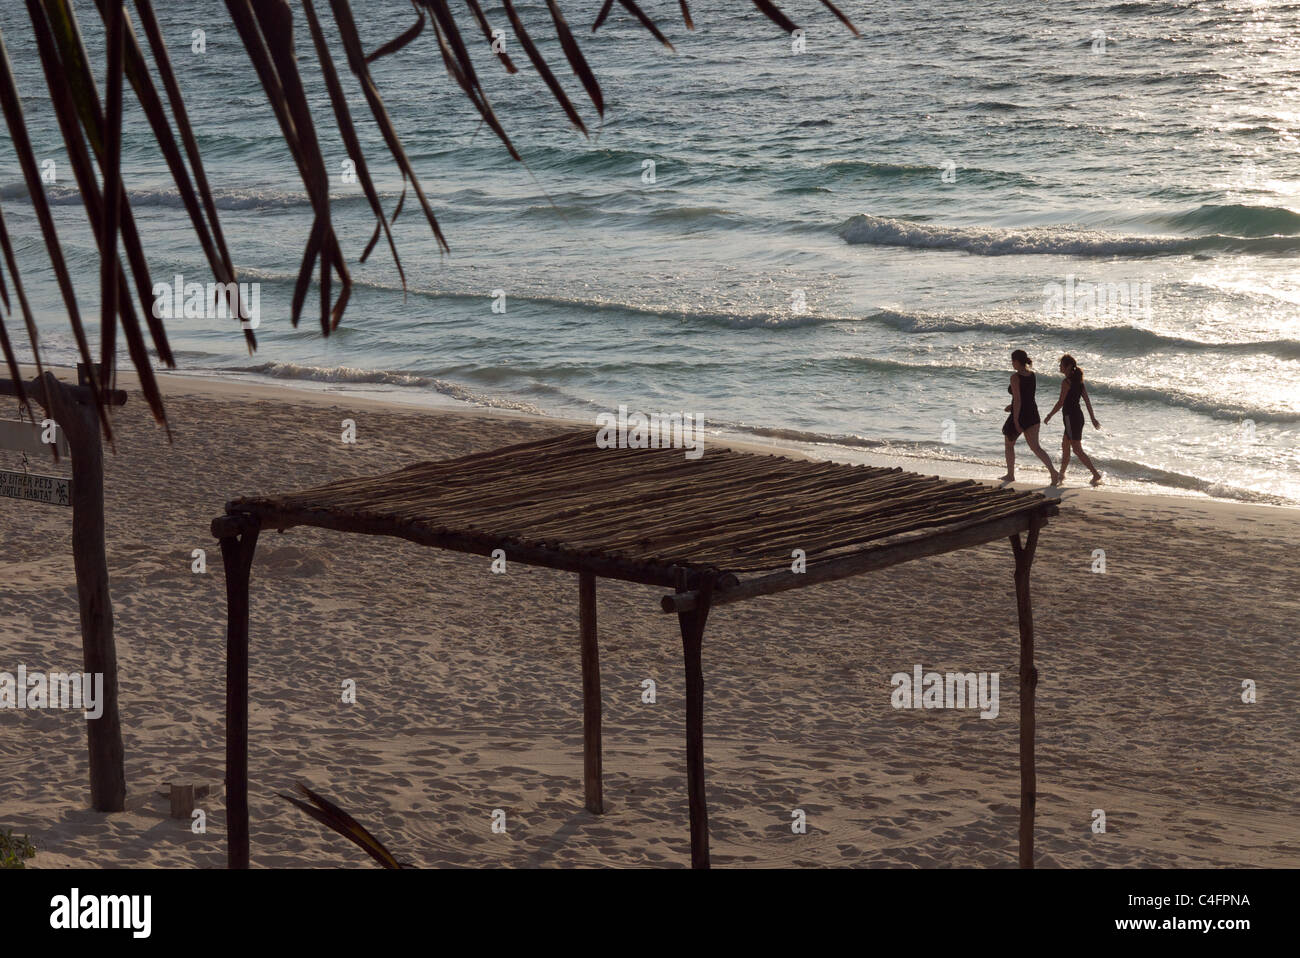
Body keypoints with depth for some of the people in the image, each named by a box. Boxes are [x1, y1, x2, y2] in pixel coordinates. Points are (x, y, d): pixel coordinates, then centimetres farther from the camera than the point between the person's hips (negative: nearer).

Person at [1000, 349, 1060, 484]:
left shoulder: (1015, 377, -17)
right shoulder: (1032, 374, 6)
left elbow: (1017, 400, -21)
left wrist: (1015, 421, -21)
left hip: (1019, 415, -6)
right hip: (1032, 413, 6)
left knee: (1009, 444, 17)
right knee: (1035, 447, 5)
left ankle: (1010, 475, 27)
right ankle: (1053, 472, -12)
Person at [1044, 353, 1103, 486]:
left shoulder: (1066, 382, -16)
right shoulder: (1079, 381, 9)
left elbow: (1061, 402, -16)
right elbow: (1087, 401, 11)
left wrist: (1049, 416, -6)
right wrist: (1093, 418, 14)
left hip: (1071, 417, -9)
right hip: (1078, 416, 9)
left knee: (1077, 450, -6)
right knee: (1065, 446, 20)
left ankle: (1096, 474, -12)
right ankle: (1062, 474, 30)